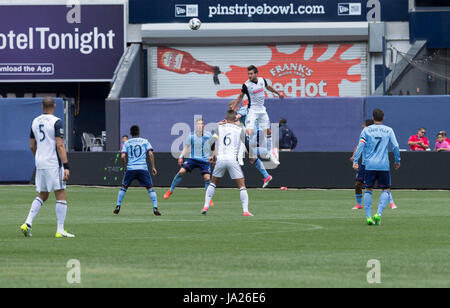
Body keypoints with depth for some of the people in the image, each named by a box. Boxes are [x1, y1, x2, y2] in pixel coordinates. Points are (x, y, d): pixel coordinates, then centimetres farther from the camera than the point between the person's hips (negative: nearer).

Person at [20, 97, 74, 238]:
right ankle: (60, 230, -5)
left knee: (42, 196, 16)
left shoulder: (35, 122, 11)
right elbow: (60, 145, -16)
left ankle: (28, 223, 2)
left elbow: (32, 146, 16)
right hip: (54, 164, -7)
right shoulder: (56, 122, -9)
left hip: (40, 164, 7)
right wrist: (66, 166, -17)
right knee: (61, 196, -1)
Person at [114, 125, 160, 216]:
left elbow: (123, 156, -1)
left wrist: (125, 167, 14)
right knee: (150, 188, 3)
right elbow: (150, 154, -2)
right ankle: (155, 208, -9)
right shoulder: (145, 141, 9)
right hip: (143, 168, -1)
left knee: (123, 187, 17)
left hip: (130, 168, 1)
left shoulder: (127, 143, 10)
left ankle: (118, 207, 11)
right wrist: (153, 167, 2)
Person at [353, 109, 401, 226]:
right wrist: (397, 161, 13)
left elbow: (360, 146, -4)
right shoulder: (389, 130, 5)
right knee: (386, 190, 9)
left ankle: (368, 216, 1)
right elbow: (395, 146, 1)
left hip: (369, 165, 1)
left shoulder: (366, 130, 5)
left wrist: (355, 161, -4)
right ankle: (378, 214, -9)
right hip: (384, 165, -1)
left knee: (368, 190, 10)